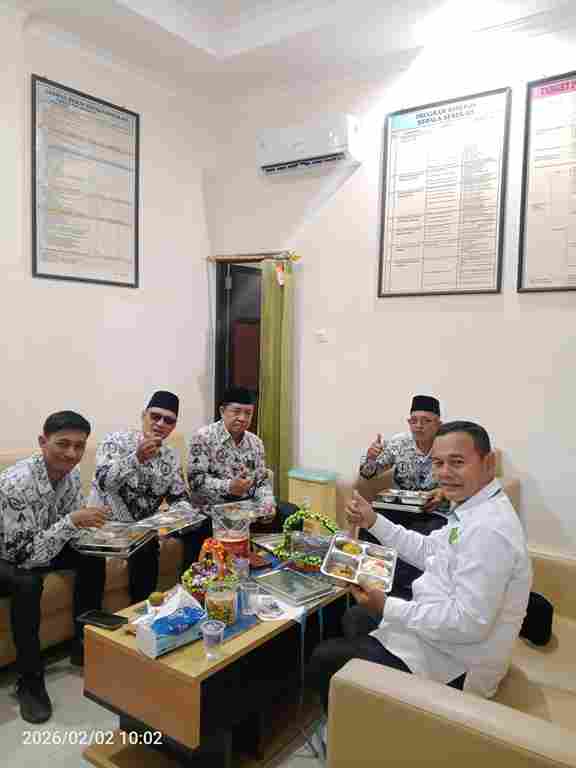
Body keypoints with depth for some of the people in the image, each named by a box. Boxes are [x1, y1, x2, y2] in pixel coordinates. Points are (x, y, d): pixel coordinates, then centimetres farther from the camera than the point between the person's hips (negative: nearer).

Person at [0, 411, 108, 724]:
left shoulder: (71, 474, -13)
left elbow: (75, 531, -1)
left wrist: (94, 530, -23)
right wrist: (71, 522, -44)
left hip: (38, 548, 7)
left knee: (93, 558, -3)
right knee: (28, 583, -33)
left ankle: (84, 646, 13)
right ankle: (30, 682, -13)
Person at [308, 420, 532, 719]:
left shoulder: (488, 529, -31)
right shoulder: (474, 508, 2)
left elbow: (469, 623, -32)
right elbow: (427, 551, 12)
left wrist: (387, 607, -27)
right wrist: (373, 521, 4)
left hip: (453, 665, -10)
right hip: (437, 626, 10)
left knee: (323, 659, -3)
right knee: (354, 618, 26)